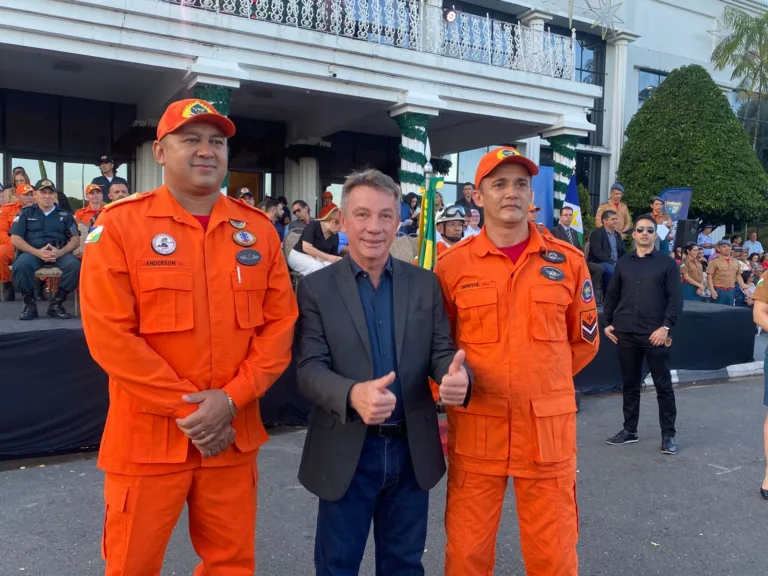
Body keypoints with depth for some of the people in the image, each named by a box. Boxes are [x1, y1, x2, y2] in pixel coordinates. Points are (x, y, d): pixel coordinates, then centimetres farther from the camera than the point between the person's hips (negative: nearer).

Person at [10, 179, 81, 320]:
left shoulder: (65, 214, 14)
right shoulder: (25, 213, 12)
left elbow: (75, 240, 5)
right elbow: (15, 239, 1)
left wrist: (60, 252, -16)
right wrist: (37, 252, -15)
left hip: (59, 254, 1)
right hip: (32, 252, 0)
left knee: (74, 264, -32)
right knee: (21, 264, -35)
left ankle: (56, 303, -17)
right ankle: (30, 303, -15)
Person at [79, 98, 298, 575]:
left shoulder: (258, 228, 3)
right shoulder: (120, 224, -7)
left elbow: (280, 323, 1)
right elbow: (108, 334, -12)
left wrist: (230, 399, -11)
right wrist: (186, 408, -13)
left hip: (233, 435, 3)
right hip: (148, 437, -2)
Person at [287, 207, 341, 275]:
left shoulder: (335, 236, 1)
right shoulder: (313, 225, -15)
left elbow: (333, 255, 5)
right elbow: (306, 248, -24)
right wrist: (328, 257, -27)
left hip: (318, 259, 5)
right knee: (319, 268, -35)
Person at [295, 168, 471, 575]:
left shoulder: (425, 284, 2)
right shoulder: (317, 288, -5)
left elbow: (442, 351, 0)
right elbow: (309, 367, -13)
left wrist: (456, 375, -25)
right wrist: (352, 394, -34)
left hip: (412, 450, 3)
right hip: (346, 452, -2)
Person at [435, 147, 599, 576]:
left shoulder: (568, 261, 1)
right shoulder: (453, 264, -2)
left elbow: (584, 342, 11)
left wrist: (541, 383, 10)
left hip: (548, 429, 1)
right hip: (475, 428, 0)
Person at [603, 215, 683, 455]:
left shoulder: (667, 264, 1)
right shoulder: (623, 263, 11)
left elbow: (675, 299, -4)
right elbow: (612, 295, 15)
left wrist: (665, 327, -14)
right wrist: (608, 322, 6)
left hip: (655, 334, -3)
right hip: (625, 333, 3)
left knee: (663, 385, 2)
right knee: (629, 384, 12)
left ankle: (668, 434, 13)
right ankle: (629, 430, 23)